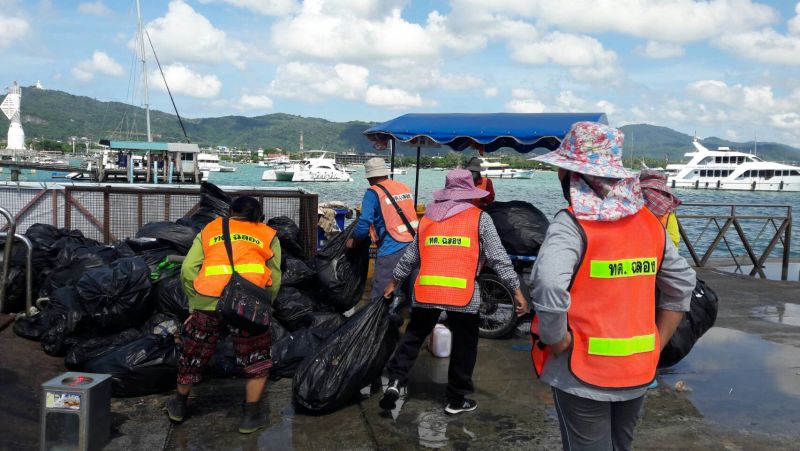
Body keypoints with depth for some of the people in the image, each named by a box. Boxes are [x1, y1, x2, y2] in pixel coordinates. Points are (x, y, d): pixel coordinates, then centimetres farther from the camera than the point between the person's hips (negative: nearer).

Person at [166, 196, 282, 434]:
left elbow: (188, 269, 10)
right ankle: (251, 415, 21)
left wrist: (195, 302, 19)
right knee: (257, 358, 19)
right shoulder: (268, 235, 21)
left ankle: (179, 404, 42)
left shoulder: (209, 230, 24)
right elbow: (275, 280, 12)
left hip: (208, 300, 2)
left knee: (193, 351, 23)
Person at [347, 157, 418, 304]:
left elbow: (364, 224, -11)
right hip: (413, 246, 6)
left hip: (391, 251, -6)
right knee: (411, 291, 15)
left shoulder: (373, 193, -8)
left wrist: (353, 241, 6)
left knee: (380, 295, 1)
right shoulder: (404, 187, 10)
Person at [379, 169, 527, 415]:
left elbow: (410, 256, 21)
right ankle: (456, 400, 21)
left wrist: (394, 282, 33)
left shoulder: (428, 218, 14)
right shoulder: (480, 218, 4)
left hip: (426, 291, 3)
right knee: (464, 346, 13)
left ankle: (395, 381, 7)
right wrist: (517, 291, 3)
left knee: (413, 335, 20)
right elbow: (499, 258, -1)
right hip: (463, 294, -3)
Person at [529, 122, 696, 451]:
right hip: (638, 371, 6)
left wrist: (557, 342, -18)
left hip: (583, 372, -5)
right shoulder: (649, 222, 3)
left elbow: (548, 286, -32)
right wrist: (657, 343, 12)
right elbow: (682, 283, 10)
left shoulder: (572, 223, -16)